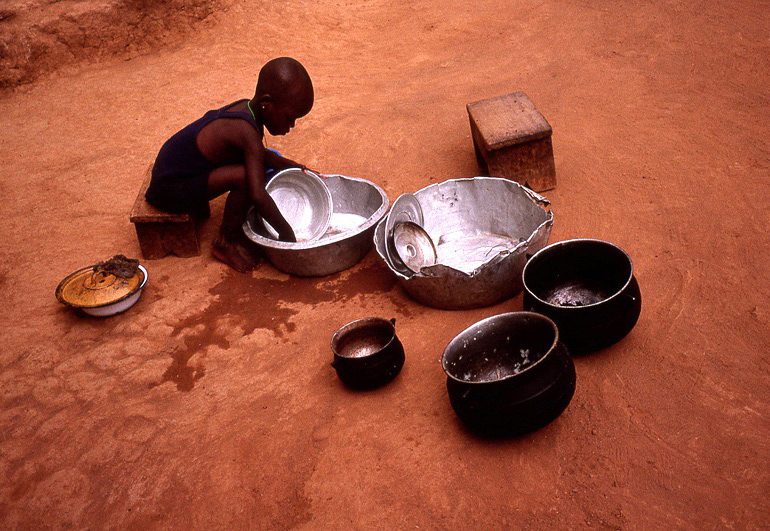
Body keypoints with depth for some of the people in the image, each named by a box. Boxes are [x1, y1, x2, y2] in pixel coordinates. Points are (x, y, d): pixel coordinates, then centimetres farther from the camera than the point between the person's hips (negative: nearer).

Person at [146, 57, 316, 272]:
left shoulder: (247, 108, -2)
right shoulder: (247, 131, -30)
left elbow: (258, 155, 19)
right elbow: (258, 195, -36)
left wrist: (289, 166, 7)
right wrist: (285, 232, -24)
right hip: (171, 189, -9)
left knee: (265, 161, 8)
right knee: (246, 176, -29)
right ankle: (226, 243, -7)